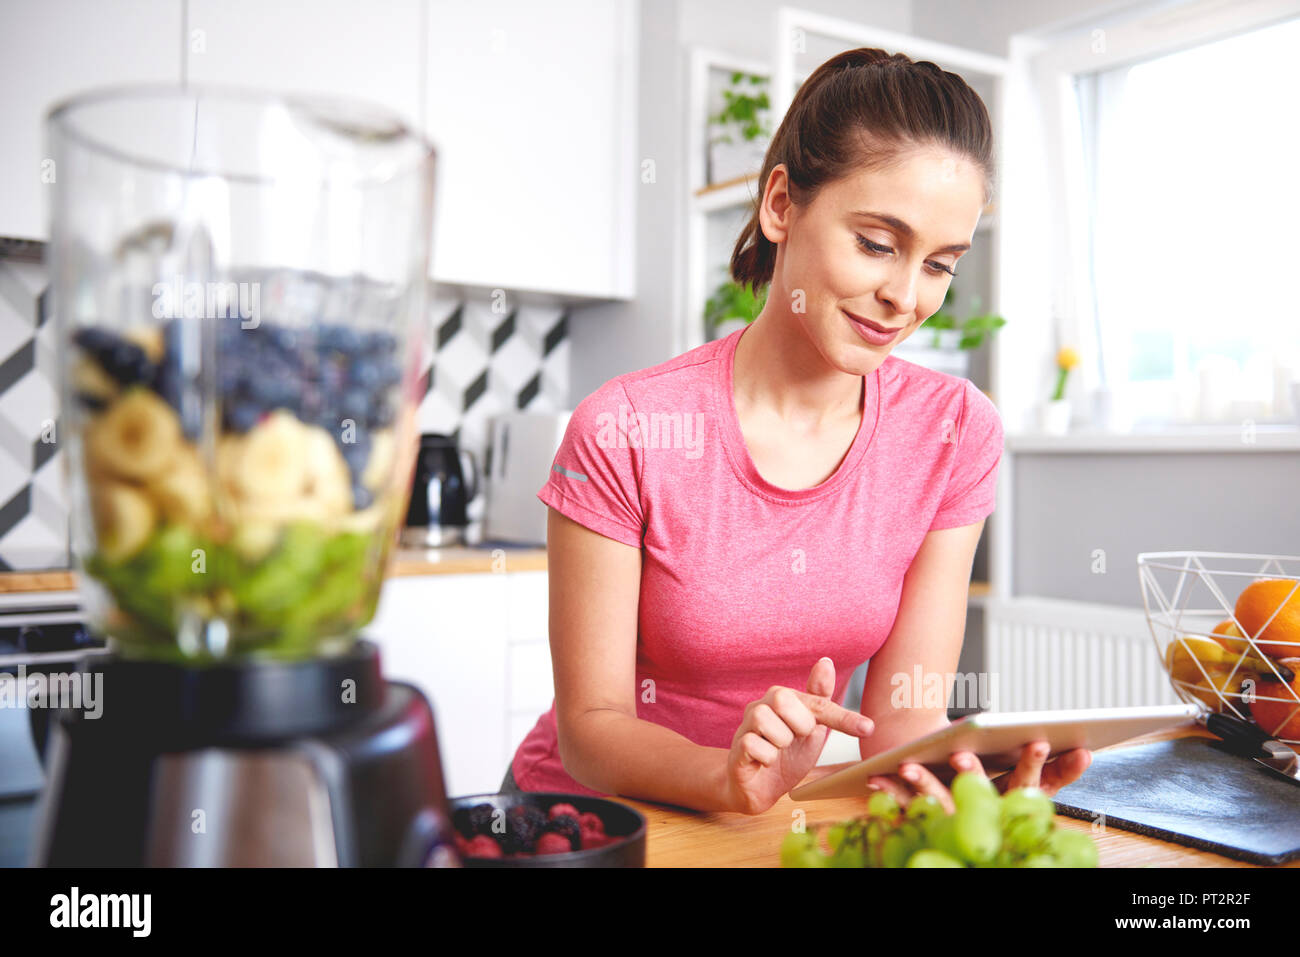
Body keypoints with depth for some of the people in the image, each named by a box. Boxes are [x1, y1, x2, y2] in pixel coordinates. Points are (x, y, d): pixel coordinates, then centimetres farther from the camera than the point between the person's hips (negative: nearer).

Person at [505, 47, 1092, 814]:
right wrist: (731, 775, -32)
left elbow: (902, 719, -8)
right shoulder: (624, 433, -18)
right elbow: (589, 728, -14)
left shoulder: (957, 432, -8)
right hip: (589, 820, -2)